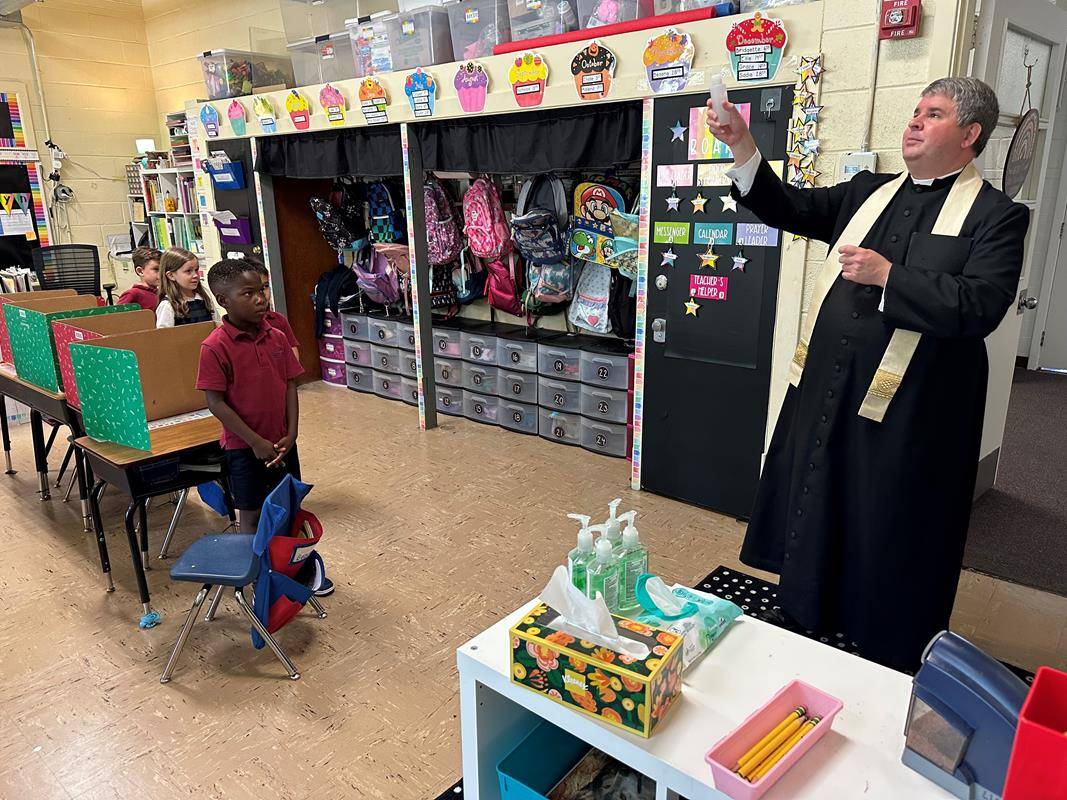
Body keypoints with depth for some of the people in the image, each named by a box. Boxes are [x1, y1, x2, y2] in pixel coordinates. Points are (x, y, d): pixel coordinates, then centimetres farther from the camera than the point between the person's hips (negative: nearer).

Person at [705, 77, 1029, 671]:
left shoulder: (997, 216, -5)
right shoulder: (868, 193, 12)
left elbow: (981, 305, -17)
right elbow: (789, 208, 7)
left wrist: (887, 275, -19)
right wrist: (741, 145, -4)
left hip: (908, 410, -5)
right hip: (826, 394, 6)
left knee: (890, 544, 8)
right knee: (812, 519, 18)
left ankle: (887, 663, 30)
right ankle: (803, 630, 40)